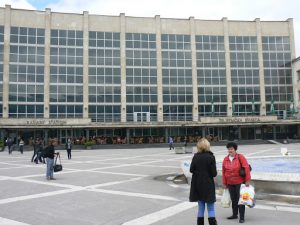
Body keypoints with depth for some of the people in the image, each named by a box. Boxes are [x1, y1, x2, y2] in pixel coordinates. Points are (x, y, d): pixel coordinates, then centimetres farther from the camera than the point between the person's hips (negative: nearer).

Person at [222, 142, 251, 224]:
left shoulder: (240, 157, -10)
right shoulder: (225, 159, 2)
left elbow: (246, 168, -13)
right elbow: (223, 172, 7)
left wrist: (247, 180, -16)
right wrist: (224, 183, 8)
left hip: (240, 182, -4)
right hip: (230, 183, 4)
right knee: (233, 199, 14)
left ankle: (242, 217, 9)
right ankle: (234, 214, 29)